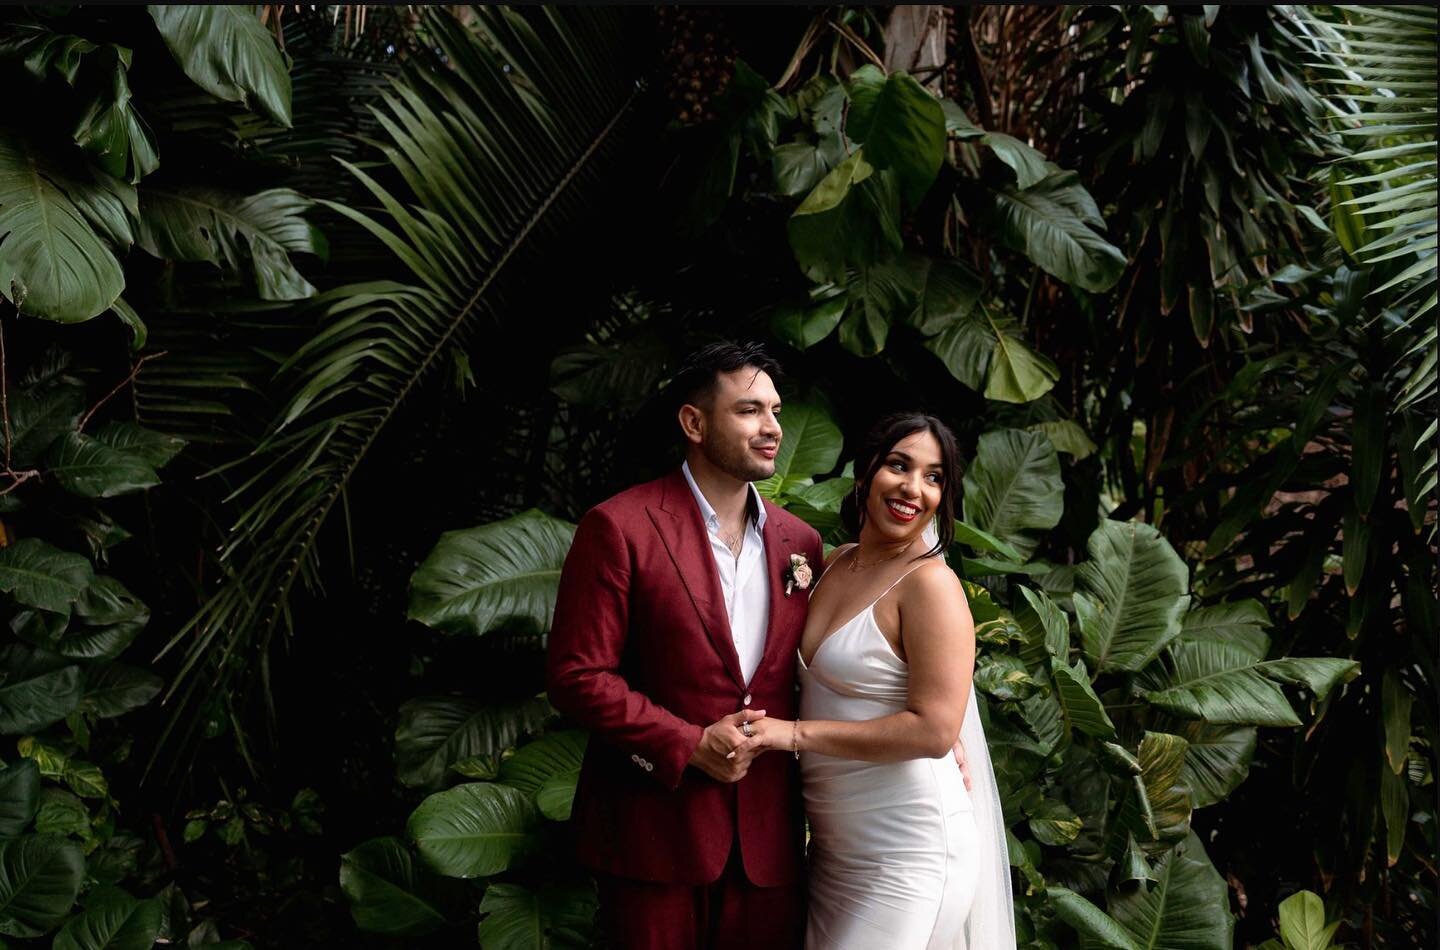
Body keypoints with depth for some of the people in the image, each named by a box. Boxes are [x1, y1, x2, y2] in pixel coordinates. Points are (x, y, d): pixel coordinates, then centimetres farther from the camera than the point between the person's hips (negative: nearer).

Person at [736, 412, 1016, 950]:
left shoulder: (930, 584, -15)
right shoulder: (836, 563, 7)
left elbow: (933, 730, -22)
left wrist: (798, 733, -19)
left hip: (904, 853, -7)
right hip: (832, 843, 7)